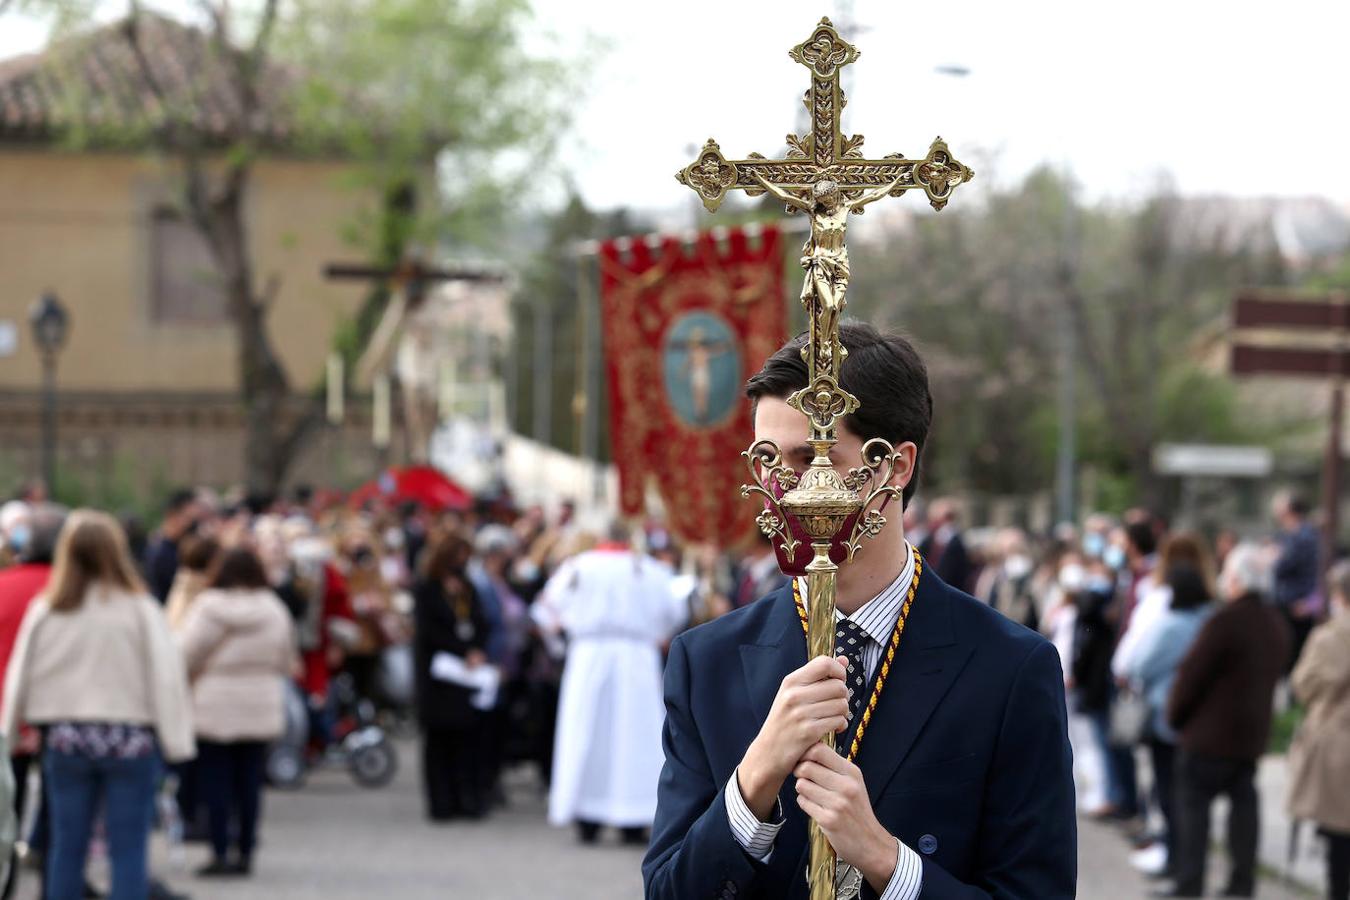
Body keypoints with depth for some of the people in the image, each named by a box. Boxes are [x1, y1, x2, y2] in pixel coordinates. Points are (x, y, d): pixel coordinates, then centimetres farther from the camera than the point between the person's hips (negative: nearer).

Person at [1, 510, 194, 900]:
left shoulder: (44, 610, 0)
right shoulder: (139, 608, -9)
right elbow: (166, 675, -11)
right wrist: (176, 739, -7)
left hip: (65, 739, 3)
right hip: (130, 739, -3)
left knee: (66, 847, 11)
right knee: (128, 849, 1)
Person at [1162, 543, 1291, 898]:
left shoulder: (1225, 621, -17)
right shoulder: (1277, 625, 8)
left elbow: (1192, 672, -15)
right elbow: (1273, 675, 13)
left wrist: (1175, 713, 0)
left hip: (1211, 733, -7)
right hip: (1254, 733, 7)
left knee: (1193, 804, 0)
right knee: (1244, 804, 11)